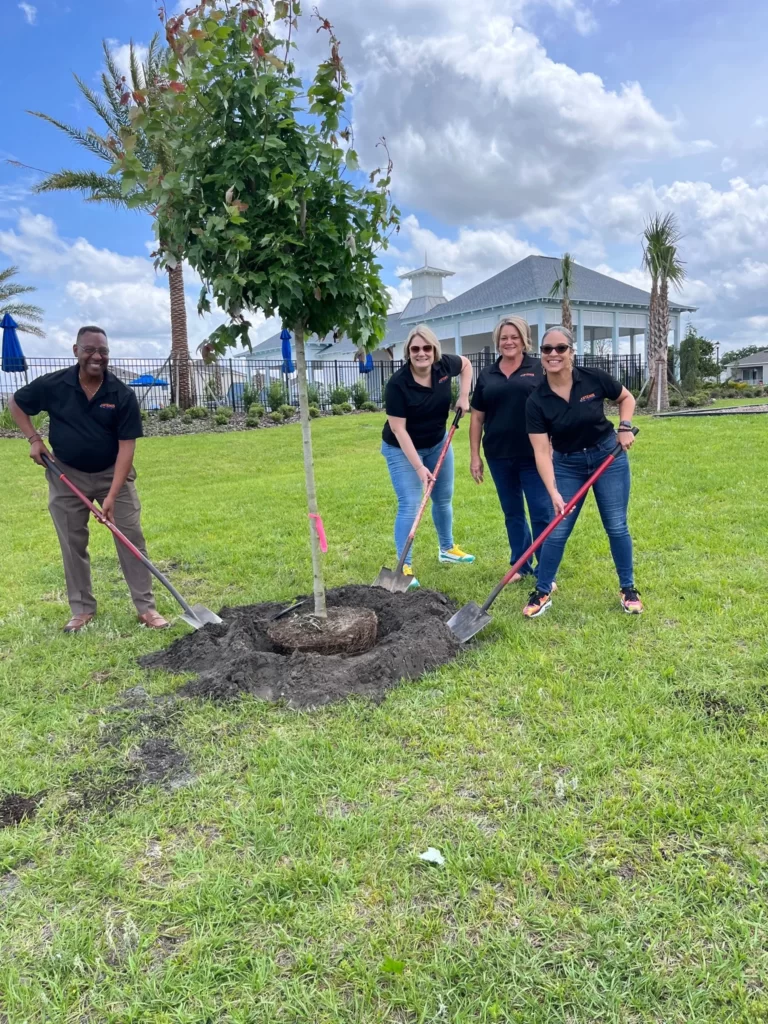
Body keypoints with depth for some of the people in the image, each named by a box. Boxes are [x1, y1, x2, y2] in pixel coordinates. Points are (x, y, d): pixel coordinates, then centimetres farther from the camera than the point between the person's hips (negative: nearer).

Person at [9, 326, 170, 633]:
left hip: (112, 473, -1)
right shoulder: (53, 385, -12)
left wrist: (112, 495, -24)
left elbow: (126, 446, -18)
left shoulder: (122, 395, -16)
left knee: (131, 537, -3)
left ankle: (146, 607, 6)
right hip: (66, 475, 1)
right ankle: (82, 608, 22)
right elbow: (16, 404, 7)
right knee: (73, 544, 7)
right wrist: (34, 439, -7)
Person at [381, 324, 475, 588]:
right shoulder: (397, 383, -28)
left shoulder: (444, 366, -14)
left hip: (437, 443, 6)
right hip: (402, 449, -5)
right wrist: (419, 467, -28)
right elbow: (398, 429, -26)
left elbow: (466, 364, 10)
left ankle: (447, 549, 39)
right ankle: (404, 566, -3)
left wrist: (464, 396, -5)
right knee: (409, 505, -11)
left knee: (444, 498, 17)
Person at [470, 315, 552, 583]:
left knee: (542, 513, -2)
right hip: (499, 455, 4)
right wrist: (475, 455, 7)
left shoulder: (539, 370, 0)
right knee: (512, 513, 13)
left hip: (533, 455, -4)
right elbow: (477, 417, 11)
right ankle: (521, 566, 26)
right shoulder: (487, 375, 10)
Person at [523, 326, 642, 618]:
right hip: (567, 465, 0)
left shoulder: (594, 379, -14)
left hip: (608, 457, 0)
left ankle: (628, 588, 23)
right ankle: (542, 592, 15)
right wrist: (554, 492, -26)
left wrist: (625, 427, -10)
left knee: (616, 527, 5)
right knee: (557, 532, 0)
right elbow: (542, 451, -18)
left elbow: (626, 398, 6)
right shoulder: (536, 402, -15)